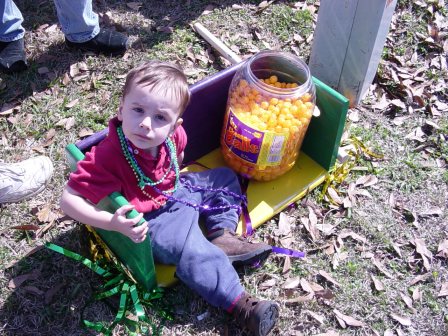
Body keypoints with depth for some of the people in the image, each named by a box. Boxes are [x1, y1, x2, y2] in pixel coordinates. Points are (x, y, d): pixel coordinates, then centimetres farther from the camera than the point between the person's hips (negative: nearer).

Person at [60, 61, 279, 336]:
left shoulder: (172, 134, -16)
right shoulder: (107, 157, -35)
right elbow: (69, 200, -33)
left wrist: (176, 177, 1)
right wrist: (113, 224, -42)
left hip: (177, 192, 8)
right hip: (152, 220, -7)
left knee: (224, 177, 15)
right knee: (193, 251, -26)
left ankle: (222, 235, 4)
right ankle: (240, 304, -16)